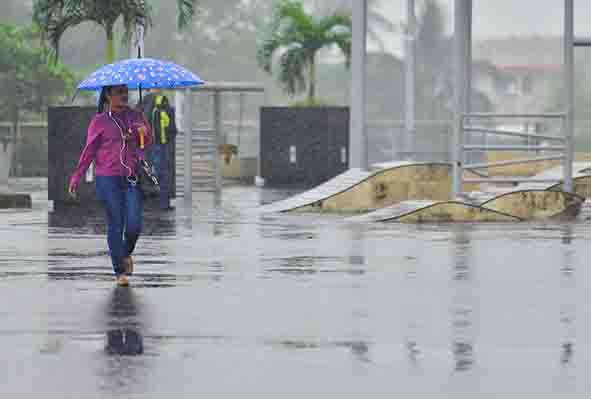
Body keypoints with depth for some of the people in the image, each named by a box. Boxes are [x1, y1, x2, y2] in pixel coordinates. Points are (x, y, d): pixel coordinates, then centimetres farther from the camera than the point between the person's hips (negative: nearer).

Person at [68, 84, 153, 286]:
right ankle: (120, 271, 9)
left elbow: (148, 142, 11)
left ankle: (127, 253, 28)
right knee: (115, 225, 0)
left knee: (134, 225, -4)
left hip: (133, 178, 3)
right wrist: (77, 177, -4)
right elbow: (89, 151, 1)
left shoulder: (136, 116, 10)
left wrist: (143, 132, -11)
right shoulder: (100, 121, 0)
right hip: (108, 179, -3)